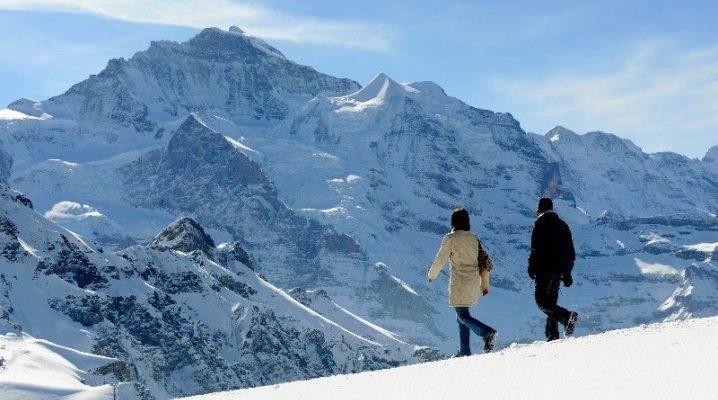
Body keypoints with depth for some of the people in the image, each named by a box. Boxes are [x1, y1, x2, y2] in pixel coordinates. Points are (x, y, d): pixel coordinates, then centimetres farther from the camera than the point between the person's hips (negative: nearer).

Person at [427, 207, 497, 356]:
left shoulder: (450, 238, -8)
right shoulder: (474, 238, 8)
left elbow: (440, 260, -7)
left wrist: (431, 274, 11)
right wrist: (485, 283, 17)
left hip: (459, 283, -6)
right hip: (473, 283, 6)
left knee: (463, 316, -3)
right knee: (462, 315, 14)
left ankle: (487, 332, -26)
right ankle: (464, 351, 12)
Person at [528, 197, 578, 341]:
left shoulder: (541, 223, -4)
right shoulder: (562, 224, 18)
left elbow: (536, 249, -14)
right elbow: (571, 252, 19)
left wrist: (532, 268, -8)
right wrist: (567, 272, 22)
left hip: (545, 270, -7)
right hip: (560, 270, 7)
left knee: (542, 302, -8)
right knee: (551, 302, 11)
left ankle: (567, 316, -28)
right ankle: (552, 335, 3)